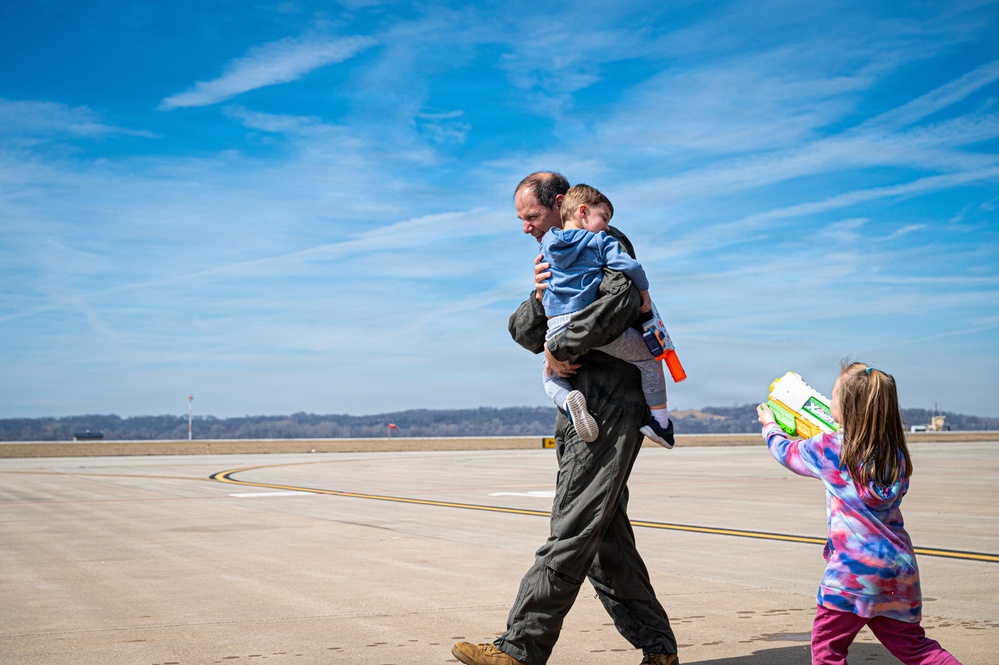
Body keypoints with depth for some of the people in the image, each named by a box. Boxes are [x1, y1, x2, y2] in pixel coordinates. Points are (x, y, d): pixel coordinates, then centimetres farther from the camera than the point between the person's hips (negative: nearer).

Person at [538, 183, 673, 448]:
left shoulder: (547, 245, 19)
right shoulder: (599, 241, 4)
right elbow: (630, 267, -5)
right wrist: (644, 292, 8)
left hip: (557, 331, 4)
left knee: (550, 375, 29)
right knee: (648, 355, 15)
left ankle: (569, 402, -3)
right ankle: (660, 421, 13)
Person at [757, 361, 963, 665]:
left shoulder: (828, 448, -7)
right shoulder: (895, 453, 7)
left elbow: (786, 451, 12)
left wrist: (770, 426, 34)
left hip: (855, 568, -6)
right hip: (900, 565, 6)